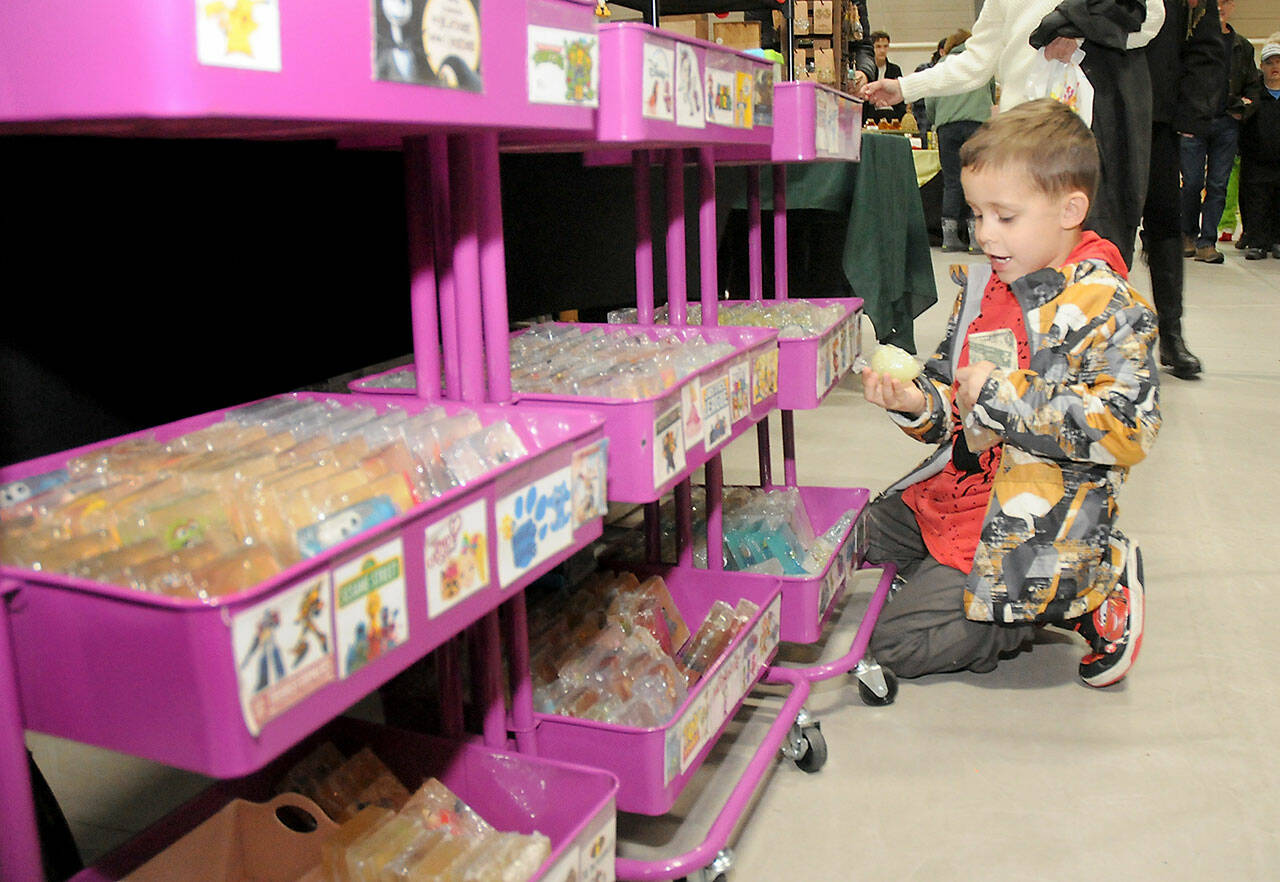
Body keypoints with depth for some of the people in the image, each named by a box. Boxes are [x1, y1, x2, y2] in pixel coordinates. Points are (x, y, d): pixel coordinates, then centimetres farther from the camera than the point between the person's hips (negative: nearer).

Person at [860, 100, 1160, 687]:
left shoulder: (1110, 309, -17)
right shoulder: (984, 290, 6)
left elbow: (1129, 429, -27)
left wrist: (1007, 396, -27)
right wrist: (916, 402, -10)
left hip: (1032, 528, -9)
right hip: (955, 495, 9)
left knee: (901, 642, -11)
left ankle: (1091, 593, 1)